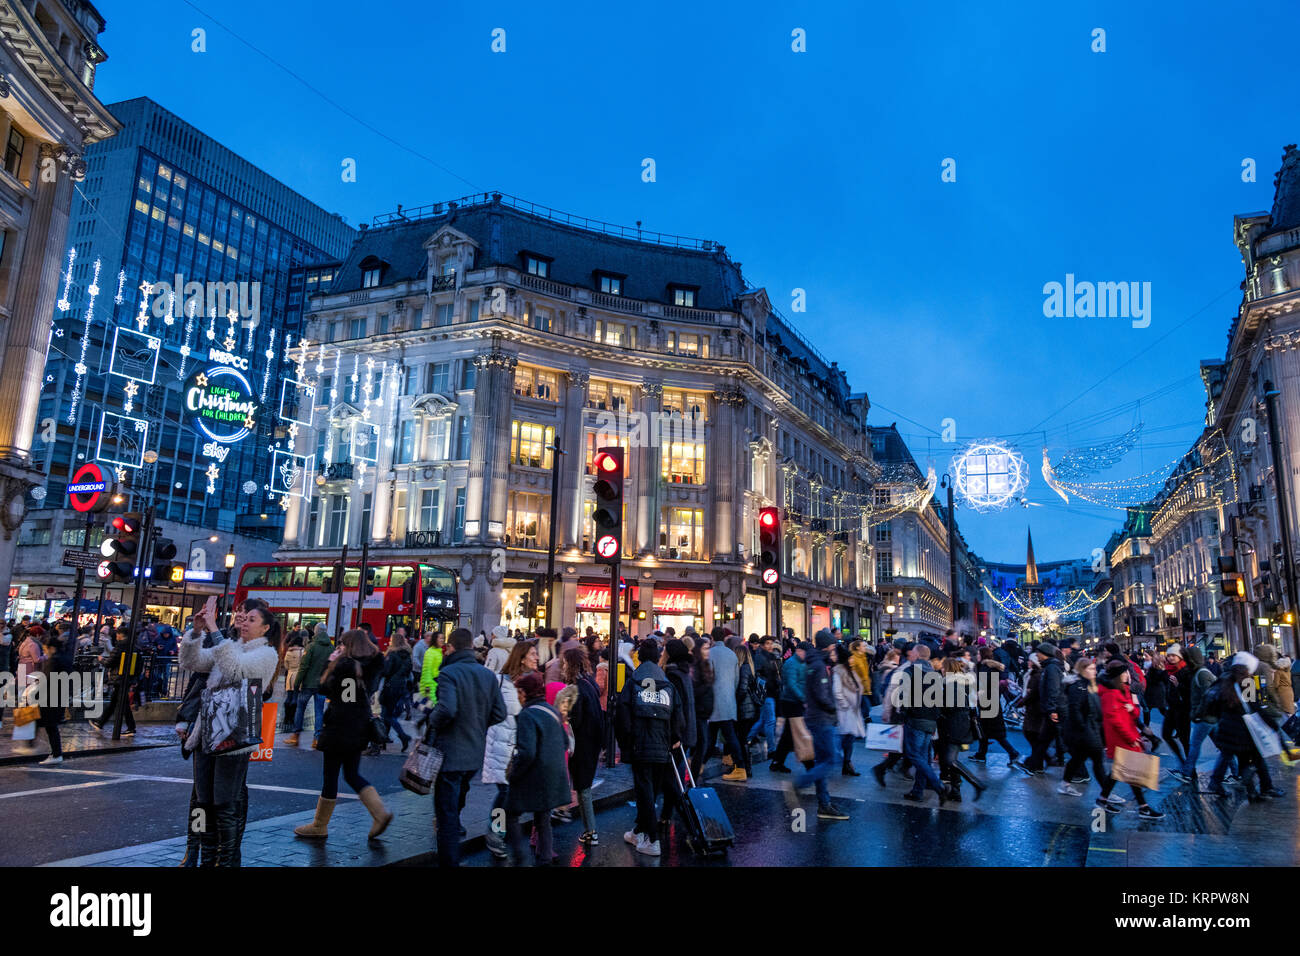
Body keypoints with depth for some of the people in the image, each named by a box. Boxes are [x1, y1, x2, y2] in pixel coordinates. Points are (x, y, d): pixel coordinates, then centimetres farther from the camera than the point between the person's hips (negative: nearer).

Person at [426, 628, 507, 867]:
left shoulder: (448, 673, -16)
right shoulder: (488, 675, 3)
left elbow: (446, 709, -31)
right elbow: (499, 713, 3)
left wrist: (432, 722, -11)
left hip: (450, 755, -7)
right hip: (475, 757, 7)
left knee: (447, 817, 3)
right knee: (455, 809, 27)